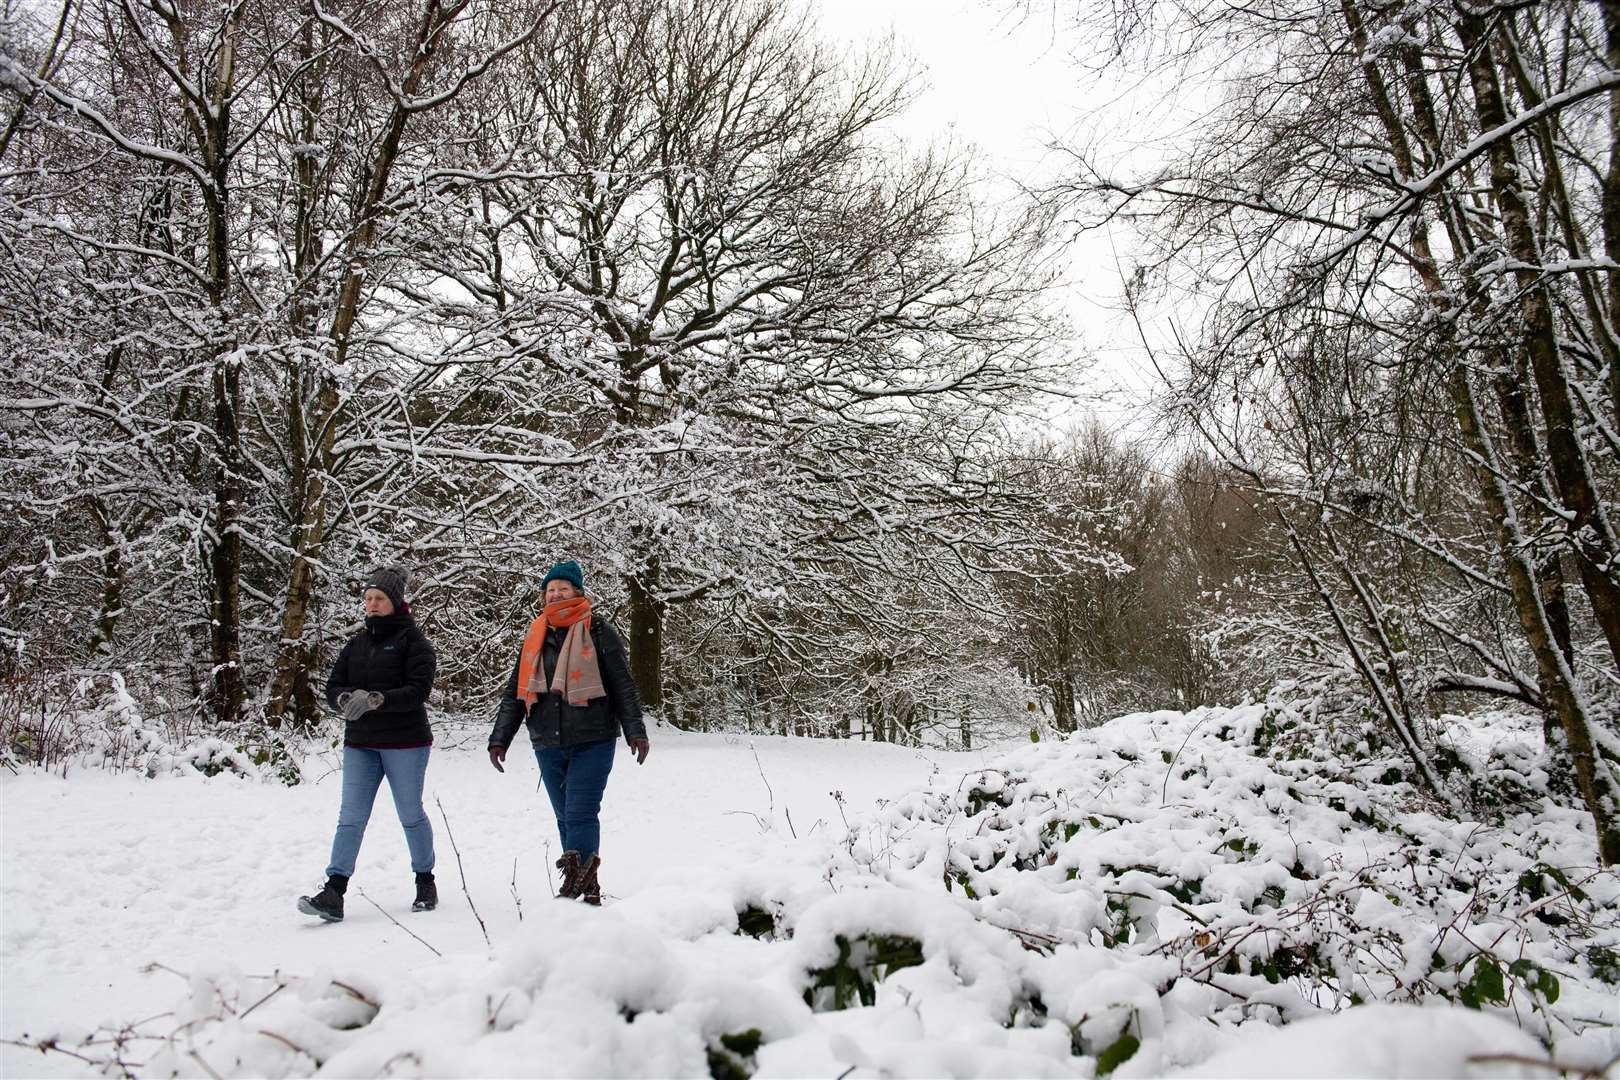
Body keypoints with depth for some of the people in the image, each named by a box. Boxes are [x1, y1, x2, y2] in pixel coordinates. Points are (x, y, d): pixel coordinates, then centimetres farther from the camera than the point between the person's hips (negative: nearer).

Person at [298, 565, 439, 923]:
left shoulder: (413, 640, -5)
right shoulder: (356, 643, 13)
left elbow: (418, 690, -16)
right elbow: (333, 687, 7)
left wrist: (376, 699, -29)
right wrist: (347, 698, -16)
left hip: (404, 743, -5)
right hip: (360, 743, 5)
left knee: (411, 815, 7)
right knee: (351, 817, -1)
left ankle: (425, 882, 23)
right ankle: (334, 893, -3)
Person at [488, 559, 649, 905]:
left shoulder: (597, 631, -2)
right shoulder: (535, 637, 12)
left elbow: (623, 685, -3)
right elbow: (515, 692, 15)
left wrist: (635, 731, -9)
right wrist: (499, 739, 9)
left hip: (593, 742, -5)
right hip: (548, 746, 5)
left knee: (580, 814, -12)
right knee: (566, 819, 10)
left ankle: (575, 883, -9)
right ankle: (587, 888, 19)